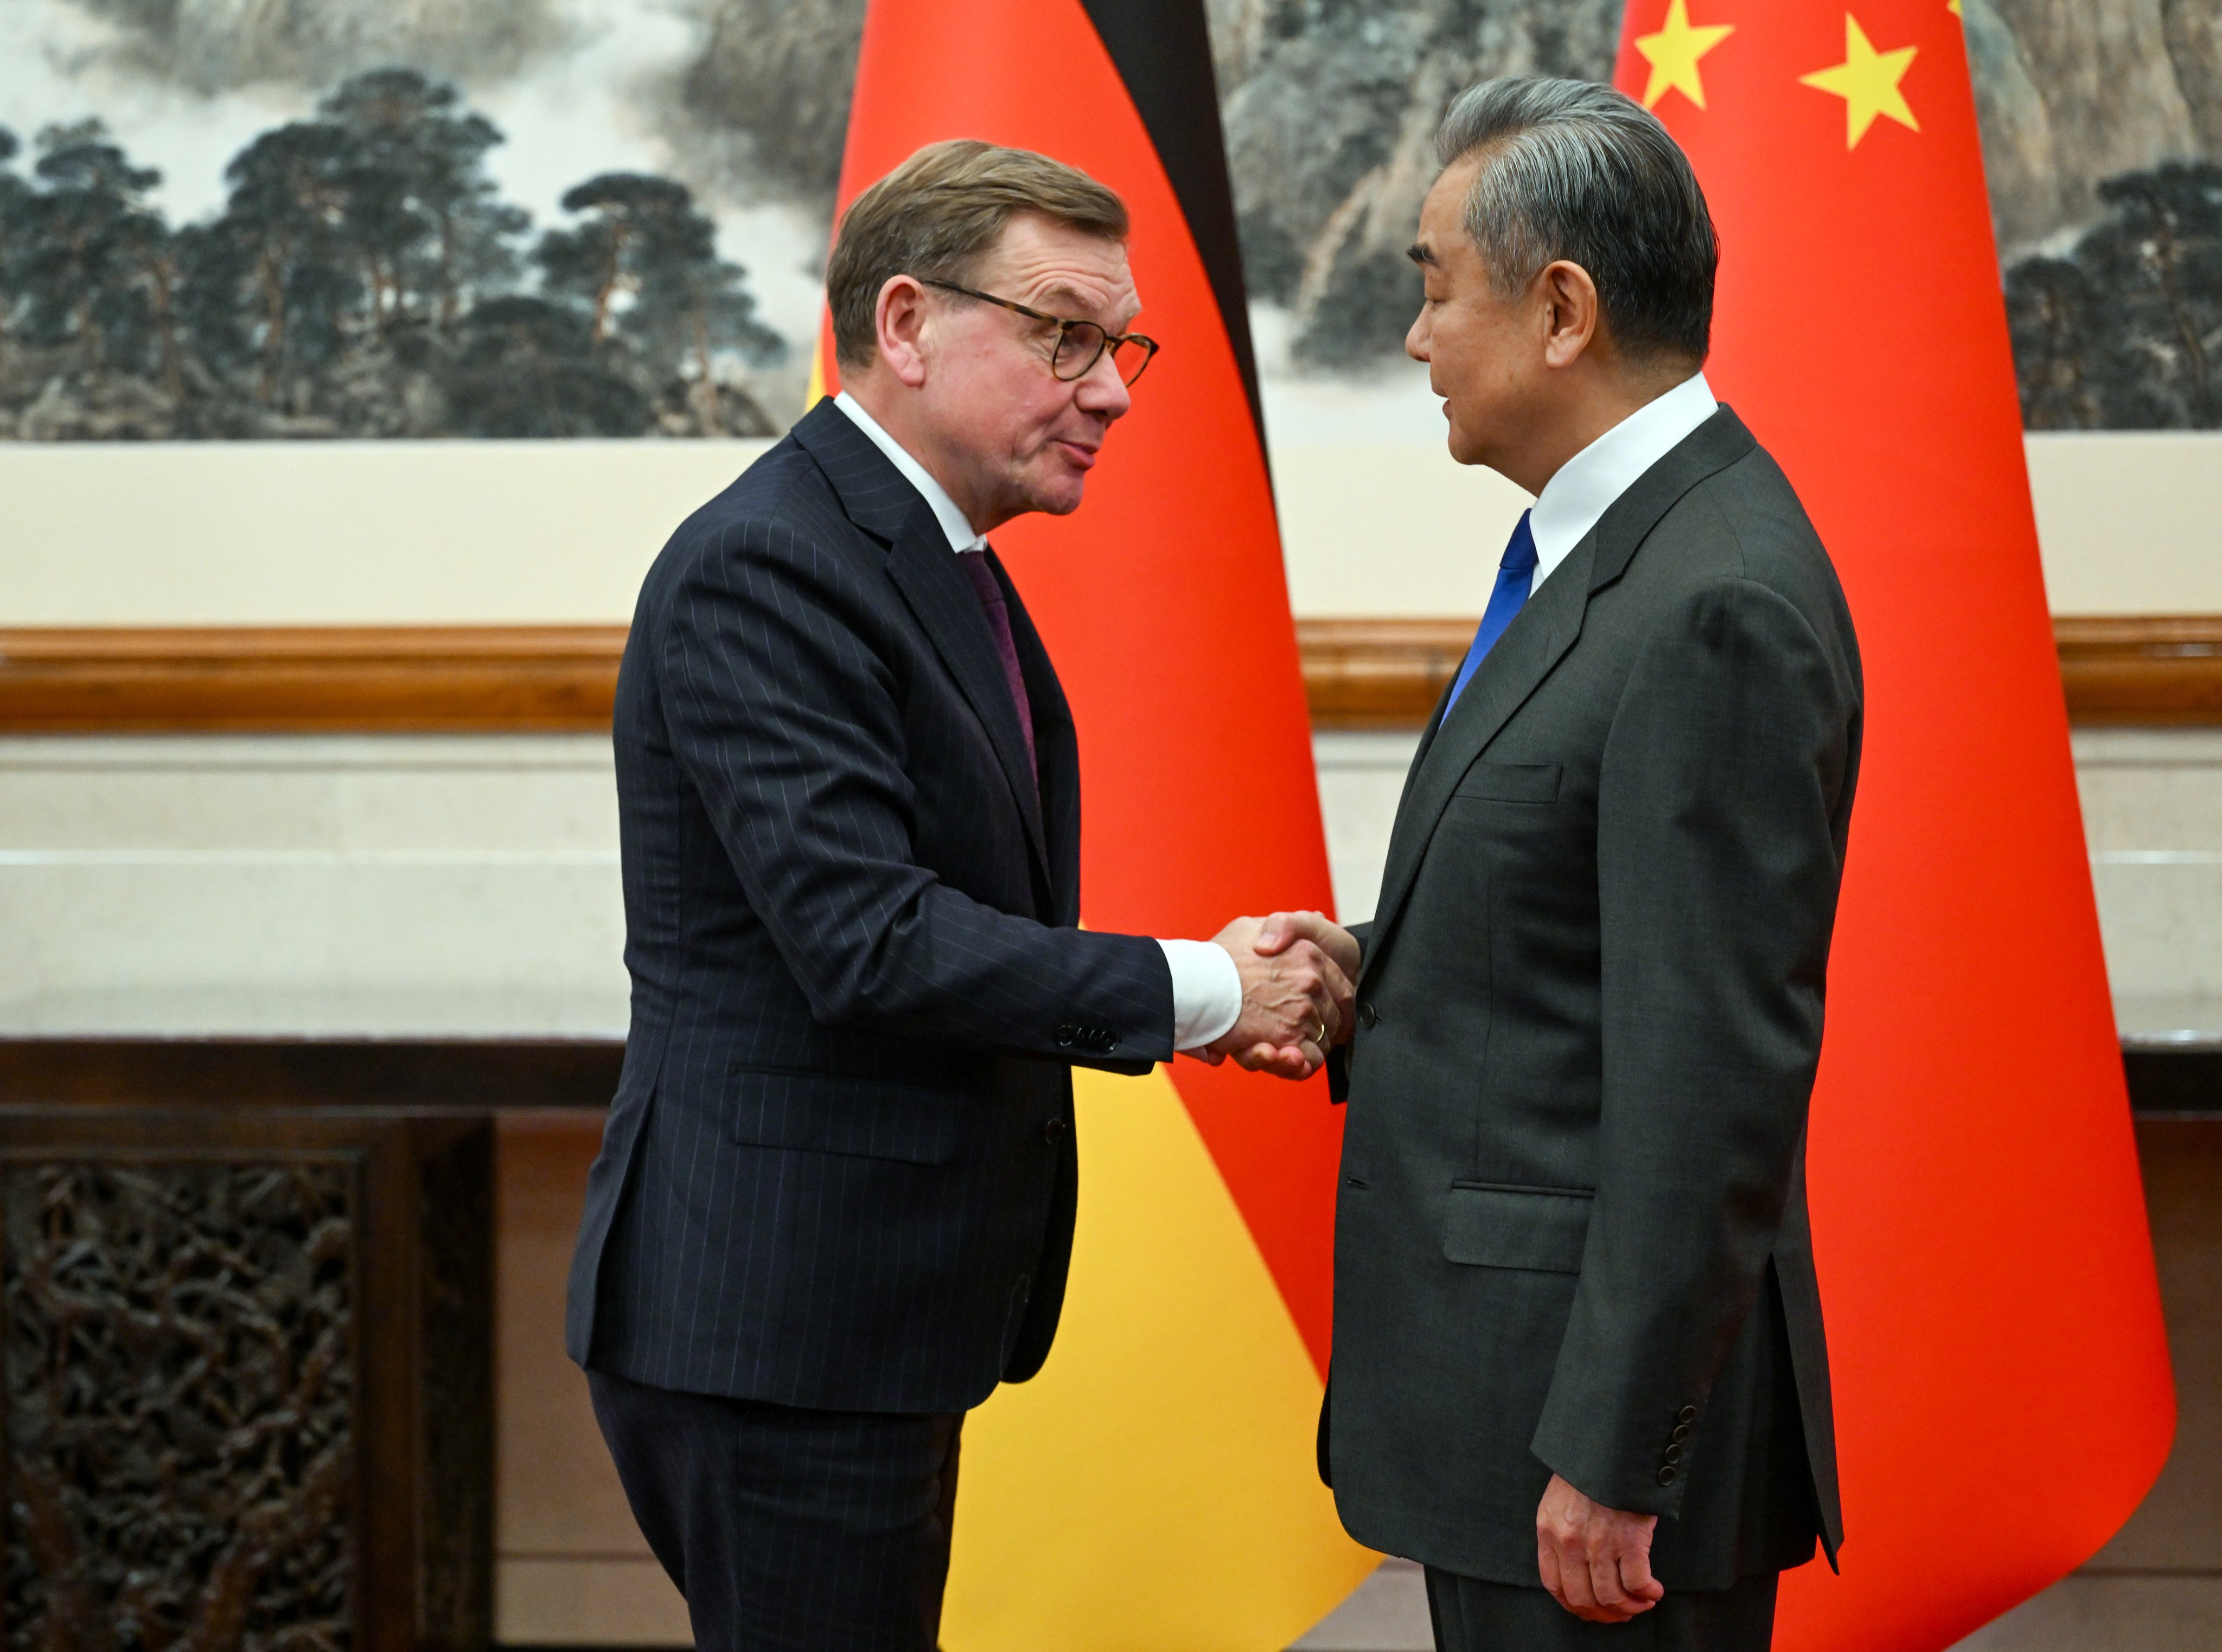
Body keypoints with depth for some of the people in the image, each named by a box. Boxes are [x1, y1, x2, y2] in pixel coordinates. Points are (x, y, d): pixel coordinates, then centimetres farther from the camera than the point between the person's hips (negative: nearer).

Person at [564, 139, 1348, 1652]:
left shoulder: (942, 566, 15)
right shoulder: (764, 566, -17)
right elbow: (869, 945, -24)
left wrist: (1208, 998, 3)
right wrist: (1194, 989, -16)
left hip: (878, 1318, 10)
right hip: (769, 1316, -10)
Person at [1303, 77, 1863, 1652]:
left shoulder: (1717, 611, -20)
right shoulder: (1618, 550, 11)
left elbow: (1712, 1072, -22)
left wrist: (1612, 1461, -22)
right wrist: (1371, 971, 3)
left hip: (1605, 1376, -10)